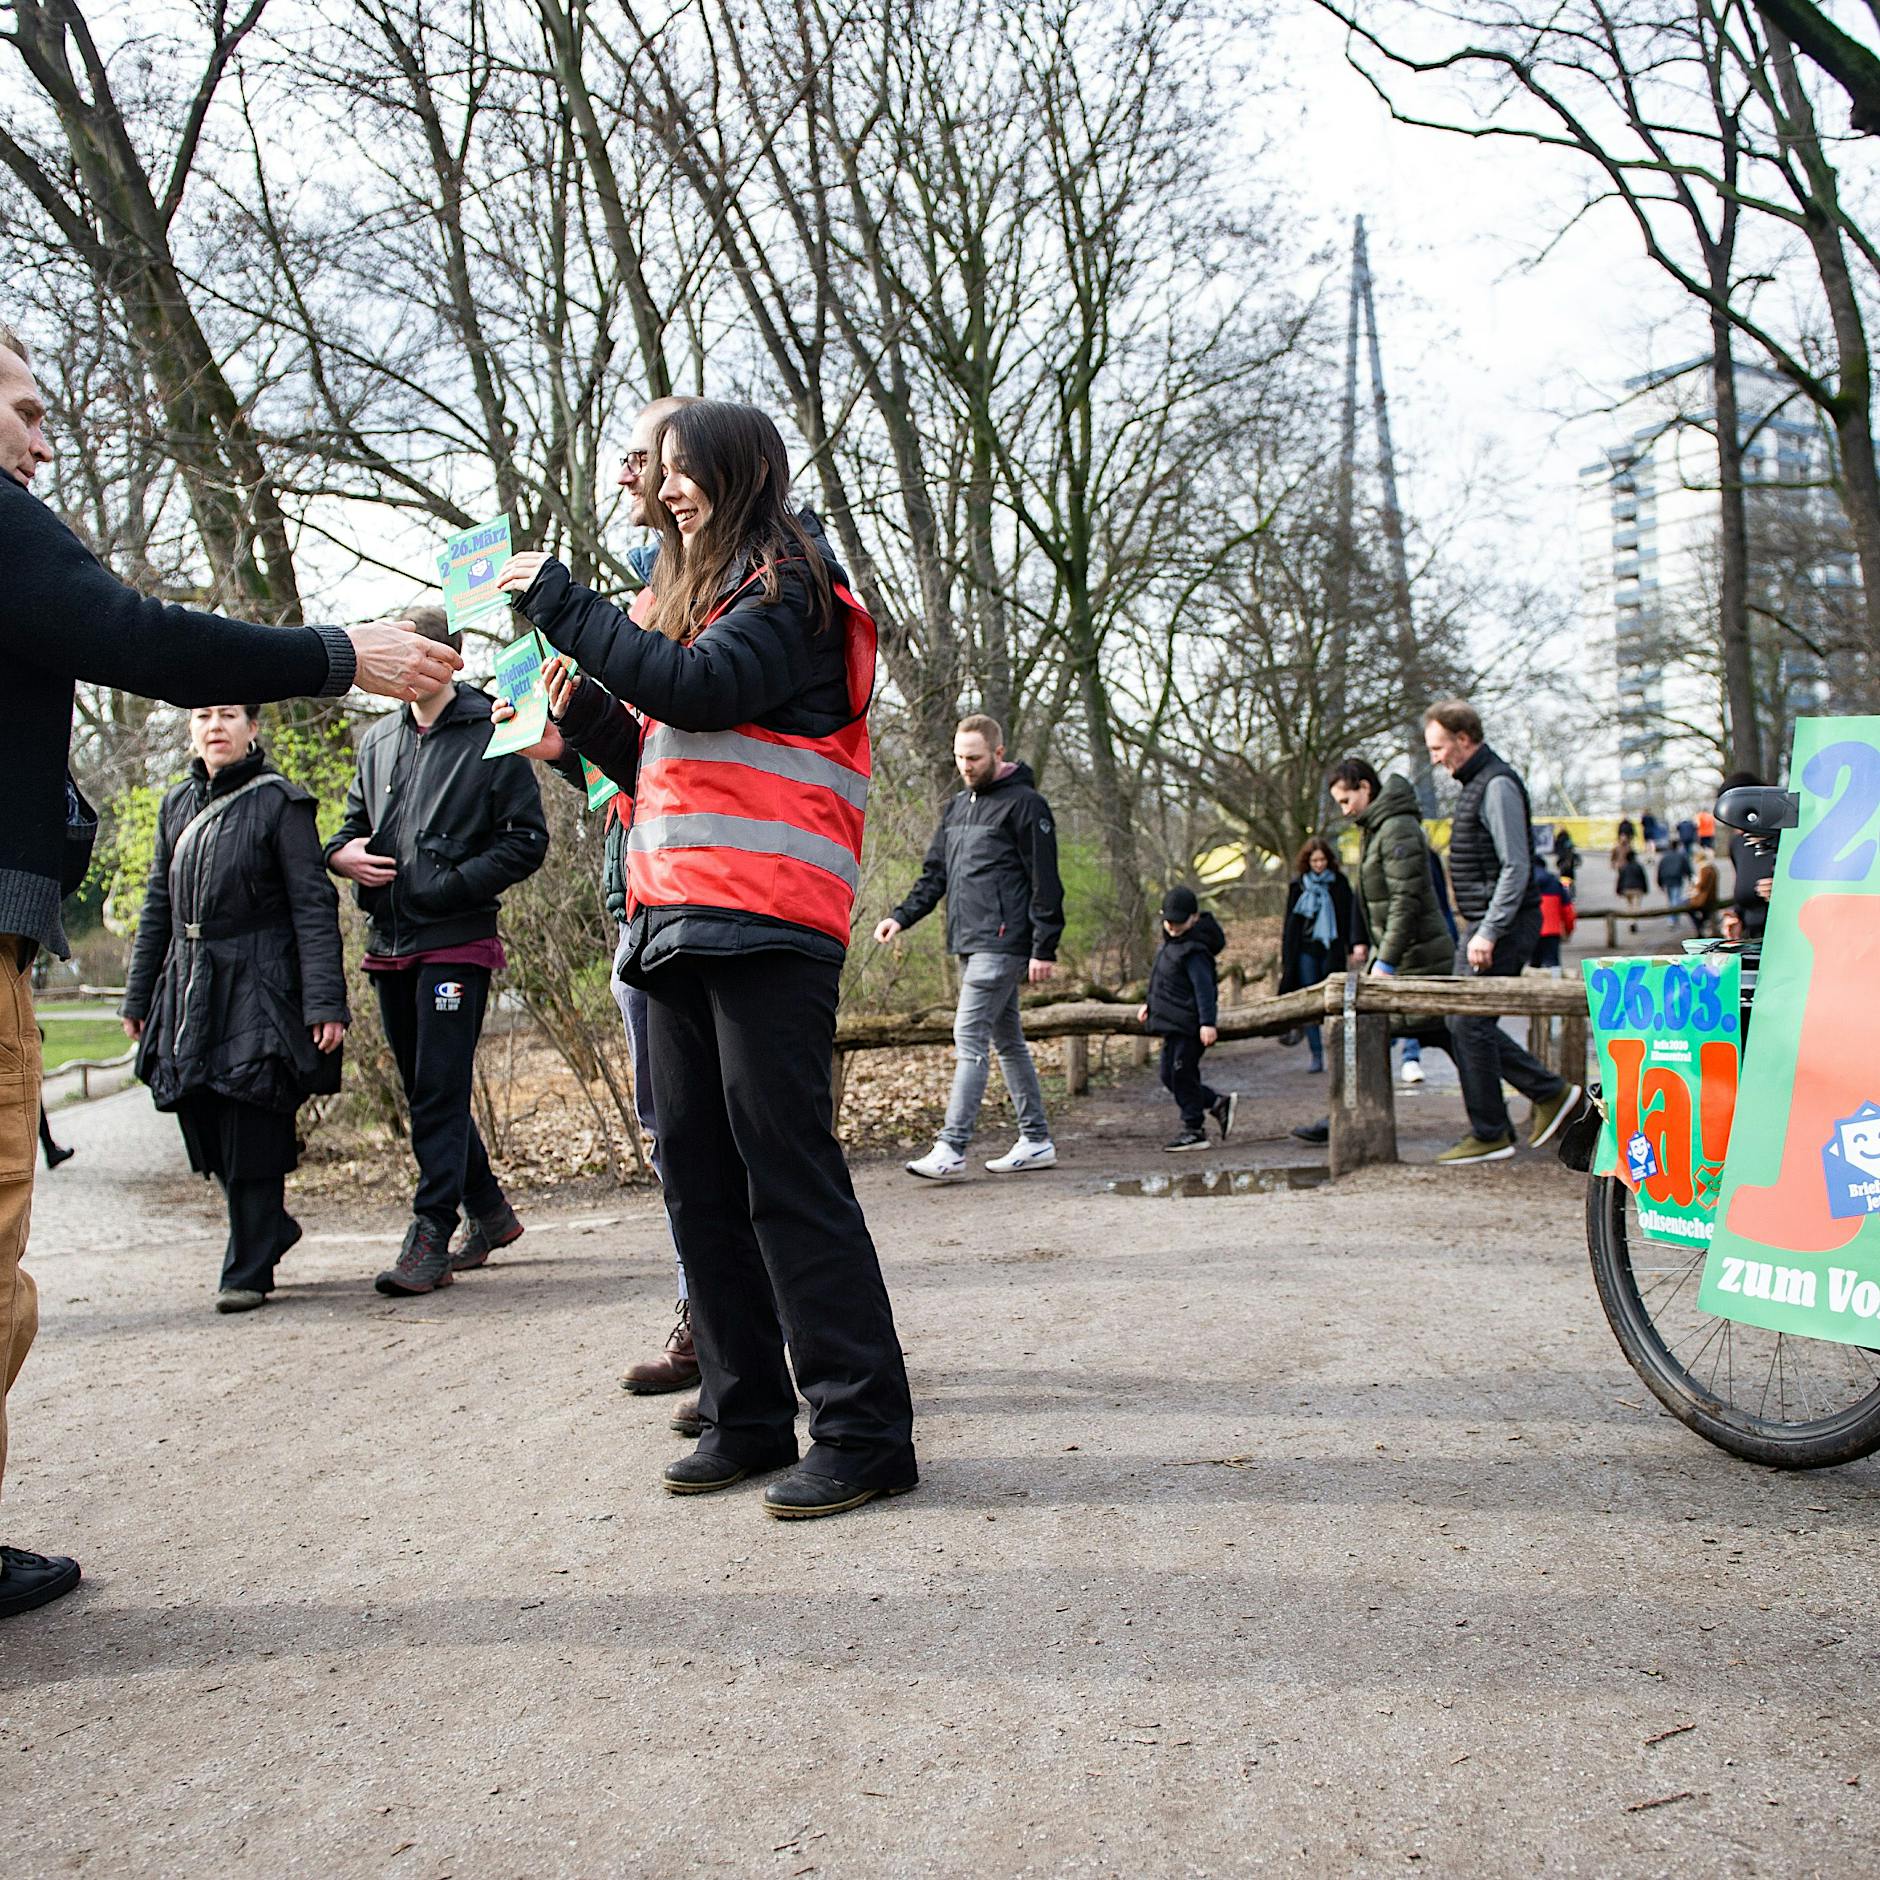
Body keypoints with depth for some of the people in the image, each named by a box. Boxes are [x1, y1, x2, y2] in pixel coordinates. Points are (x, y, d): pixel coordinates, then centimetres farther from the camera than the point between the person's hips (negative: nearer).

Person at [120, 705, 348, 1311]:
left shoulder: (280, 802, -5)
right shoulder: (177, 805, 12)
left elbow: (314, 906, -9)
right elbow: (158, 907, 19)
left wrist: (324, 1002, -17)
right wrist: (139, 997, 18)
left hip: (258, 988, -6)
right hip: (188, 988, 6)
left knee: (250, 1136, -5)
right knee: (205, 1128, 8)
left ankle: (248, 1271, 5)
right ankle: (271, 1226, 30)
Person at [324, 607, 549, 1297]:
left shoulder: (491, 736, -4)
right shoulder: (378, 741, 15)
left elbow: (527, 840, -8)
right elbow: (354, 821, 25)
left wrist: (452, 885, -17)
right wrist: (342, 852, 1)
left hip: (457, 941, -7)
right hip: (389, 944, 7)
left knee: (440, 1093, -8)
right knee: (424, 1090, 14)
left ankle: (431, 1237, -4)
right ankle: (490, 1211, 27)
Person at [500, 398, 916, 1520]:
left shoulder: (788, 589, 0)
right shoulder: (703, 596, 26)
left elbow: (699, 691, -18)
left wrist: (563, 607, -9)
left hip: (767, 921, -9)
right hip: (680, 922, 9)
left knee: (787, 1169, -11)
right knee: (698, 1169, 7)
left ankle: (865, 1430, -5)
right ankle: (749, 1416, 15)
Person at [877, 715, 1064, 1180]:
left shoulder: (1024, 803, -7)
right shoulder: (958, 806, 18)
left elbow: (1045, 882, -11)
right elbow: (935, 873, 19)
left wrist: (1045, 949, -15)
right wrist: (902, 916, 4)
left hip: (1002, 945, -9)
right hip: (971, 945, 9)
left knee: (970, 1038, -13)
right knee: (1007, 1041, 12)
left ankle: (951, 1149, -14)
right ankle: (1037, 1141, 20)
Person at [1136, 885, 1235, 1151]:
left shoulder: (1194, 950, -17)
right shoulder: (1169, 942, 13)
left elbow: (1204, 988, -24)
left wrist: (1207, 1022, -30)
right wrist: (1149, 1004, 28)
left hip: (1188, 1025, -10)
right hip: (1173, 1023, 10)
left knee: (1182, 1075, -4)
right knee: (1170, 1077, 12)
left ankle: (1193, 1130, 6)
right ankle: (1219, 1103, 22)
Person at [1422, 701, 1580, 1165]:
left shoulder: (1497, 785, -14)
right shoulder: (1475, 783, 17)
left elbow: (1516, 866, -20)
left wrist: (1489, 933, -23)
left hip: (1504, 926, -10)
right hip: (1485, 925, 10)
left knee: (1471, 1025, -7)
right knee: (1464, 1025, 11)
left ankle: (1490, 1135, 3)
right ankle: (1551, 1092, 18)